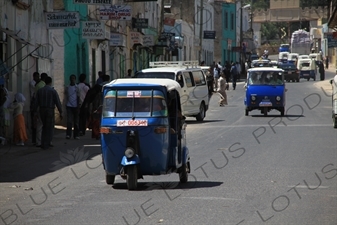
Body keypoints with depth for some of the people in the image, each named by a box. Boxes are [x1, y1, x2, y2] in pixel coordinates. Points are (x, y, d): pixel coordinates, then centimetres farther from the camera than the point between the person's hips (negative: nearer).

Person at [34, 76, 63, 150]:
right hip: (50, 110, -4)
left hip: (42, 110, 4)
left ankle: (43, 143, 13)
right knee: (49, 128, 4)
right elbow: (58, 102, -11)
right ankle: (46, 145, 2)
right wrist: (60, 113, -5)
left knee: (45, 127, 19)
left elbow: (36, 102, 4)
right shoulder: (53, 91, -8)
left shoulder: (40, 90, 4)